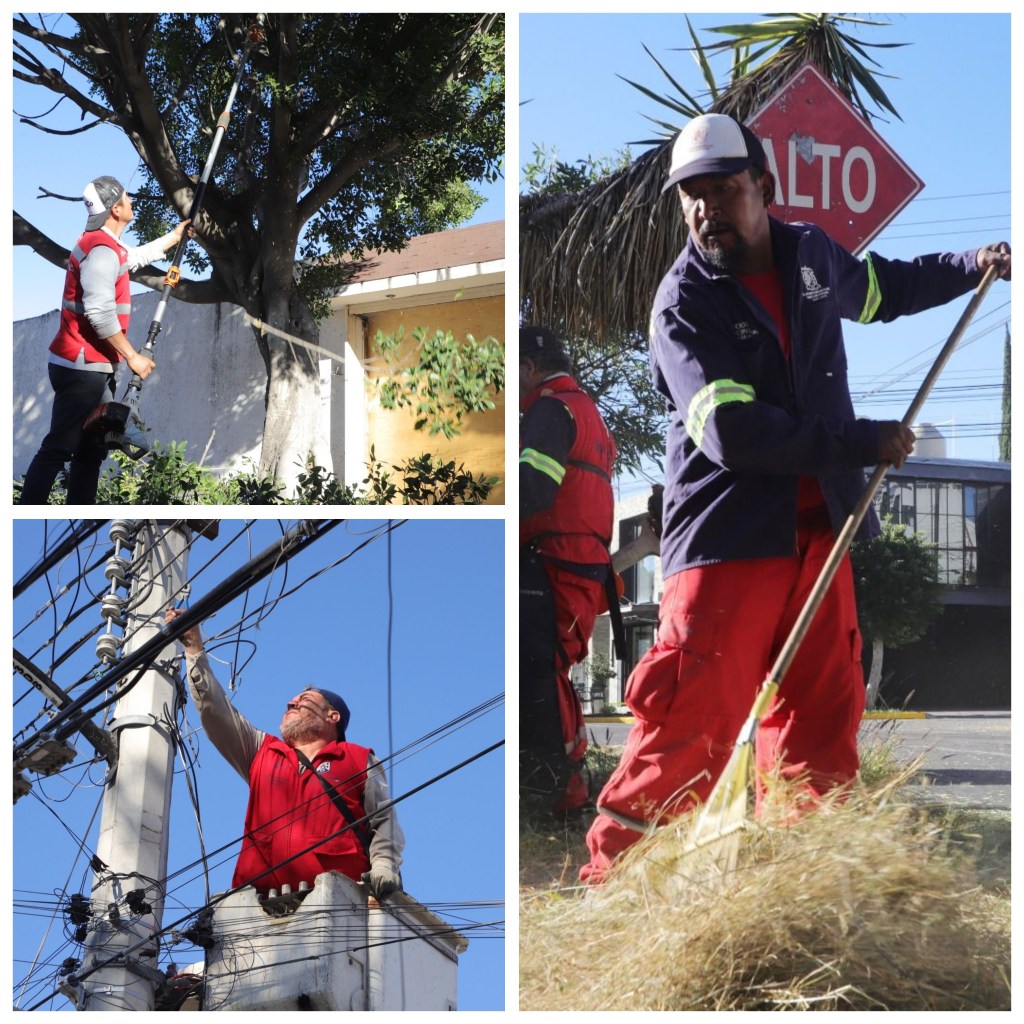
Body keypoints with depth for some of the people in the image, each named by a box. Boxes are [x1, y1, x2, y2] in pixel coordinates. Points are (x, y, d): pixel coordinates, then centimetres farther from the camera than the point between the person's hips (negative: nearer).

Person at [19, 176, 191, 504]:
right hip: (82, 369, -11)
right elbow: (100, 313, -25)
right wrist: (132, 356, -18)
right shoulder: (102, 250, -17)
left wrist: (175, 236, 50)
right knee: (57, 449, -12)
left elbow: (138, 256, 40)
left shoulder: (104, 245, 16)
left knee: (92, 448, 12)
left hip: (88, 367, 11)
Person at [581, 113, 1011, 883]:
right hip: (728, 532, -6)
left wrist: (971, 267, 23)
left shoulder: (812, 255, 7)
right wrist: (865, 444, -18)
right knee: (694, 716, -13)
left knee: (827, 709, 9)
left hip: (819, 528, 6)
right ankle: (614, 872, -6)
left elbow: (881, 288, 32)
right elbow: (733, 432, -23)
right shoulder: (684, 302, -12)